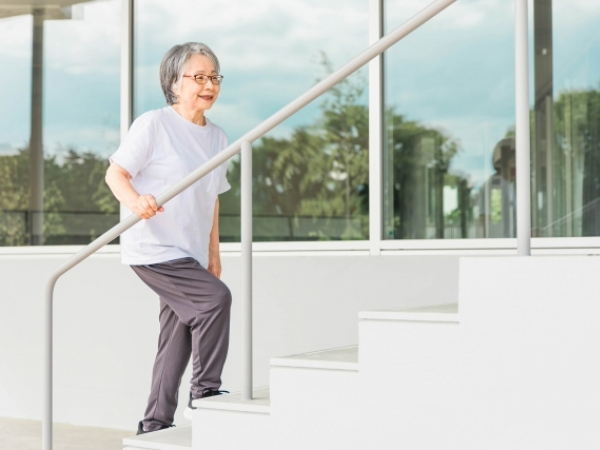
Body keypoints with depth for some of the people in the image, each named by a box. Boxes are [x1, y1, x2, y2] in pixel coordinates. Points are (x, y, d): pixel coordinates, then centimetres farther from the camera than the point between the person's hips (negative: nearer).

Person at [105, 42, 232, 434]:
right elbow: (115, 174, -10)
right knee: (216, 298, -21)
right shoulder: (153, 125, -8)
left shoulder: (217, 137, 12)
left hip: (190, 254, 7)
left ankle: (155, 425, 19)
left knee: (179, 338, 8)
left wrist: (213, 254, 17)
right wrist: (135, 201, -31)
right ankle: (206, 391, -5)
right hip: (153, 248, -7)